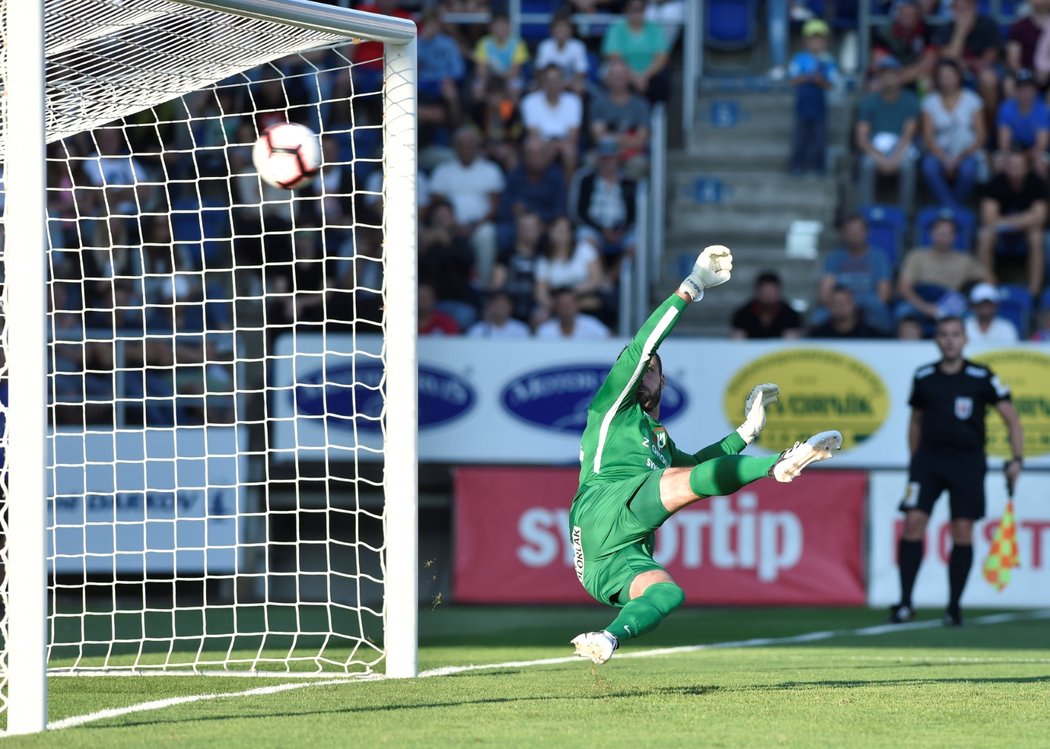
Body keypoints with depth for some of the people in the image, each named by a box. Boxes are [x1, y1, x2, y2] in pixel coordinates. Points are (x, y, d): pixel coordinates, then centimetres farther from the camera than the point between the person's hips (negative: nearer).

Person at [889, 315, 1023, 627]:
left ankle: (954, 607, 7)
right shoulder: (923, 377, 5)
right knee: (913, 523, -12)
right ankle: (905, 604, -7)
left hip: (967, 460, -1)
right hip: (929, 458, 1)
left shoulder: (982, 378, -3)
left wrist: (1017, 459, -10)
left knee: (963, 532, -3)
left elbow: (1012, 420, 1)